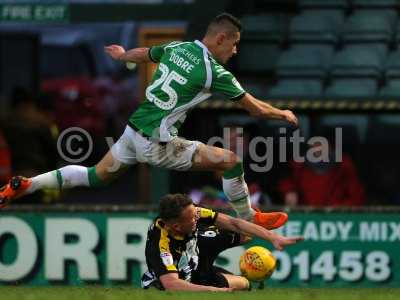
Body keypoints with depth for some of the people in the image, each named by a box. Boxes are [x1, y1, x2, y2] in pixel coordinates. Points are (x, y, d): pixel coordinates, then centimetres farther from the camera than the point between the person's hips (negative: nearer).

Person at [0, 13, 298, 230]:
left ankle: (25, 185, 15)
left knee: (96, 176, 22)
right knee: (232, 161, -3)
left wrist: (122, 55, 49)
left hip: (133, 131, 7)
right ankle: (250, 220, 13)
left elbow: (142, 54, 26)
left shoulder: (176, 48, 4)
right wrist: (285, 114, 13)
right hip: (157, 144, -7)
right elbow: (256, 108, -6)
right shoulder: (215, 72, -15)